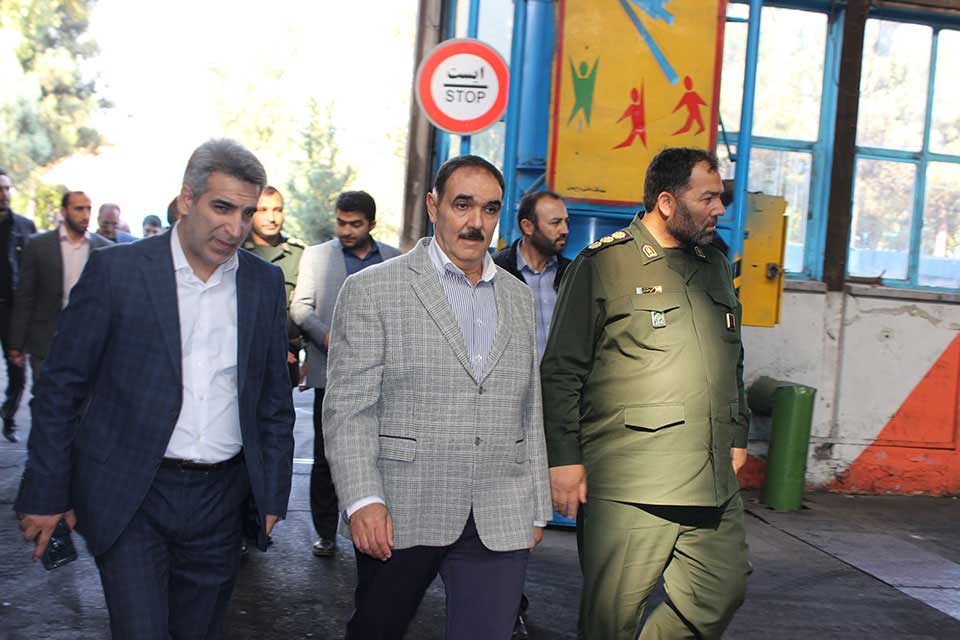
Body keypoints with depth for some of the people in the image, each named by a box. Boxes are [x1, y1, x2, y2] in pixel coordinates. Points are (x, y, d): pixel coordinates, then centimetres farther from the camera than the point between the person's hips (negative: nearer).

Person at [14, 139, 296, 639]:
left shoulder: (265, 283, 3)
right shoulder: (116, 270, -7)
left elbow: (274, 401, 9)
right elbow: (60, 389, -3)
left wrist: (273, 494, 8)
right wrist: (46, 494, -3)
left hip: (219, 499, 3)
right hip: (131, 499, -3)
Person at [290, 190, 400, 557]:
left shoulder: (394, 259, 11)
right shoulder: (316, 255, 7)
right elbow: (300, 306, 0)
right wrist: (325, 335, -17)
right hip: (333, 373, -1)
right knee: (326, 457, 4)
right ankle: (325, 533, 17)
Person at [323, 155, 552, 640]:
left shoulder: (518, 296, 12)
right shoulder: (372, 289, -3)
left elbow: (529, 411, 15)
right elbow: (348, 408, -8)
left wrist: (536, 508, 14)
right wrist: (363, 500, -18)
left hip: (499, 524, 3)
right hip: (399, 515, -3)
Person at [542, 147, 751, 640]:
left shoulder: (716, 267, 16)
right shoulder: (602, 264, -5)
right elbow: (561, 372, -6)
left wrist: (738, 436, 20)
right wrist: (564, 459, -9)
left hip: (714, 484, 7)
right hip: (626, 485, -6)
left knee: (723, 592, 10)